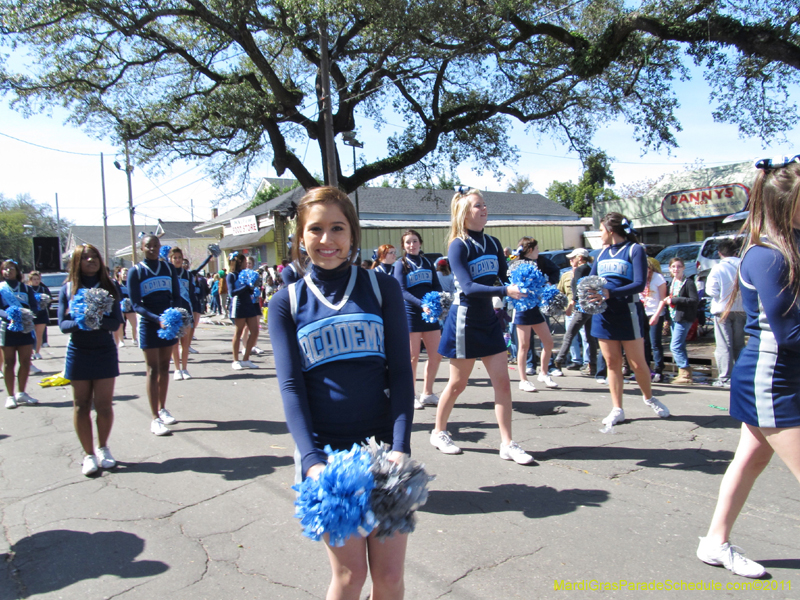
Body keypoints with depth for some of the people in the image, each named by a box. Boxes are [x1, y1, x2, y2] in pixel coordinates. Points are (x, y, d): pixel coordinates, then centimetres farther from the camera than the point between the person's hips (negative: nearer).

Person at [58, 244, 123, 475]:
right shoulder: (68, 288, 1)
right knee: (81, 405, 5)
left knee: (104, 404, 3)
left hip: (105, 351, 0)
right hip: (78, 352, 0)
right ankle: (89, 454, 18)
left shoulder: (109, 286, 1)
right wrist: (81, 322, -24)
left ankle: (103, 447, 25)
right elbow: (62, 324, -4)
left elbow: (116, 322, -7)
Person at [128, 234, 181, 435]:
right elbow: (136, 304, -10)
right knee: (153, 370, -3)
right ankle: (155, 418, -1)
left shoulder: (169, 268, 6)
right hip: (148, 325, -3)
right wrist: (157, 319, -23)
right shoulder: (135, 272, -5)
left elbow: (176, 296, 5)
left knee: (164, 367, 11)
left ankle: (163, 409, 24)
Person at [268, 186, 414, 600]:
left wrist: (400, 448, -15)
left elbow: (401, 373, -3)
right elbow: (291, 387, -4)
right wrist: (311, 461, -17)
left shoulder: (382, 288, 2)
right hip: (325, 450, 0)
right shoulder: (287, 303, 3)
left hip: (383, 445, 1)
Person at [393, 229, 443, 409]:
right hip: (411, 314, -5)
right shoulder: (401, 264, -1)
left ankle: (427, 394, 19)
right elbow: (402, 291, -11)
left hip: (430, 314, 5)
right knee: (413, 357, 1)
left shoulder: (428, 263, 12)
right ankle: (411, 396, 13)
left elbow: (437, 286, 9)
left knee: (436, 355, 5)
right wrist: (421, 305, -25)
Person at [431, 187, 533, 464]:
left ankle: (507, 444, 11)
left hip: (488, 318, 6)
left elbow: (505, 277, 8)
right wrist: (505, 291, -34)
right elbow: (468, 287, -24)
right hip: (465, 318, -6)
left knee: (502, 382, 3)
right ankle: (439, 432, 28)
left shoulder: (493, 243, 7)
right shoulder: (458, 245, -13)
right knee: (458, 383, 7)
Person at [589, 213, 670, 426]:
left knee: (637, 362, 4)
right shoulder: (602, 253, 14)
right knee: (612, 362, 7)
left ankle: (649, 397, 30)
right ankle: (617, 409, 14)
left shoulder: (634, 249, -5)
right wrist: (586, 294, -10)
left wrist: (610, 293, -29)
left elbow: (639, 284, -16)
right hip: (603, 314, 5)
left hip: (627, 312, -5)